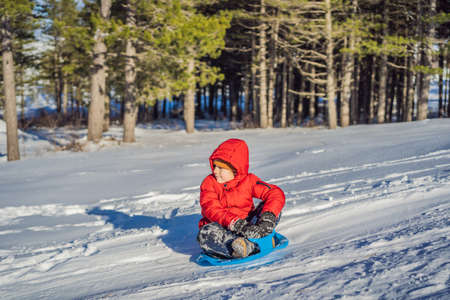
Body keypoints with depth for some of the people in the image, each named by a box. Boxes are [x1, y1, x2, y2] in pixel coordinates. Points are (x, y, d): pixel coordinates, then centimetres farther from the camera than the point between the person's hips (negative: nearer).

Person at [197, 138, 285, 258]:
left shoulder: (249, 180, 0)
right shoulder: (209, 183, -1)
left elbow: (276, 194, -14)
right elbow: (212, 210, -18)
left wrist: (268, 217, -34)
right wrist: (236, 224, -35)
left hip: (246, 225, 1)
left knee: (273, 208, -19)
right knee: (205, 233, -35)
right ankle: (252, 248, -51)